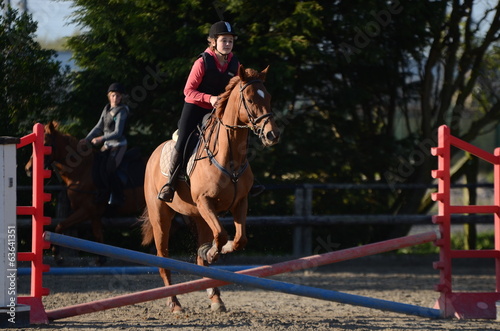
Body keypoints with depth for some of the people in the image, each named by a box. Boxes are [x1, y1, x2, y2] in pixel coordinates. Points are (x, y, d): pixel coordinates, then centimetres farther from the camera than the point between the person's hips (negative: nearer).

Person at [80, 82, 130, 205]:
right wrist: (87, 139, 2)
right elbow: (99, 127, 13)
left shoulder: (121, 112, -13)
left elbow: (117, 133, -19)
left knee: (110, 169, -21)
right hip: (107, 145, 8)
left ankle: (117, 198, -11)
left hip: (119, 145, -8)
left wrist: (101, 138, -27)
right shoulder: (107, 109, 10)